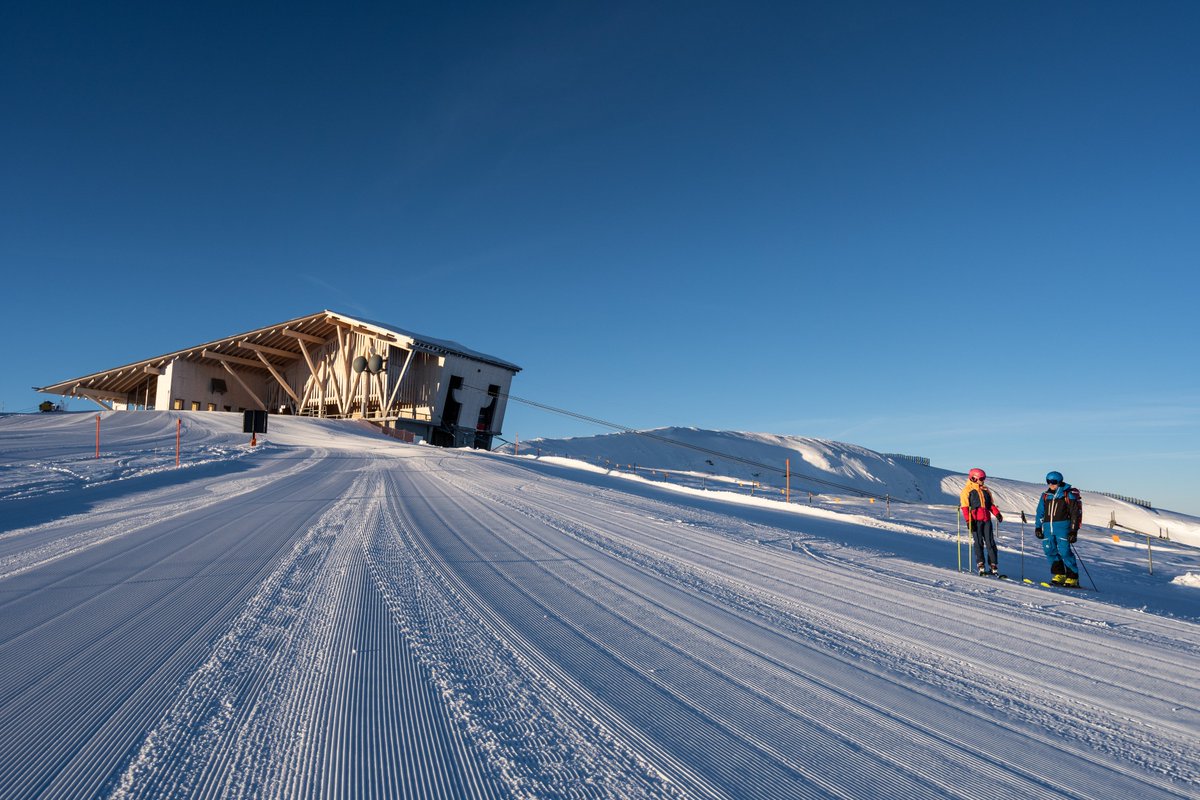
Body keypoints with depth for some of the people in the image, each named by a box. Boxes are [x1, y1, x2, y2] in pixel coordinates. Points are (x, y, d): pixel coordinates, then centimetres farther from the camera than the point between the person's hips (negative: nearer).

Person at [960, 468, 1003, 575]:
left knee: (990, 542, 2)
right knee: (979, 542, -5)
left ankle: (993, 566, 5)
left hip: (986, 519, 5)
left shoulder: (986, 490, 19)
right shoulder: (967, 490, 1)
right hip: (975, 520, -5)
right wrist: (968, 521, -14)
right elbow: (965, 507, -5)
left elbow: (991, 504, 20)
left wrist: (997, 514, 1)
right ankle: (980, 565, -3)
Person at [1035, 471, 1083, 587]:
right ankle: (1059, 574, 12)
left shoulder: (1069, 494, 0)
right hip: (1048, 527, 5)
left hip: (1062, 526, -5)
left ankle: (1073, 578, 0)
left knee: (1065, 552, -10)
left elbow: (1075, 513, -2)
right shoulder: (1045, 495, 14)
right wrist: (1038, 527, 13)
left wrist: (1074, 530, -7)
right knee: (1050, 551, 2)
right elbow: (1040, 513, 19)